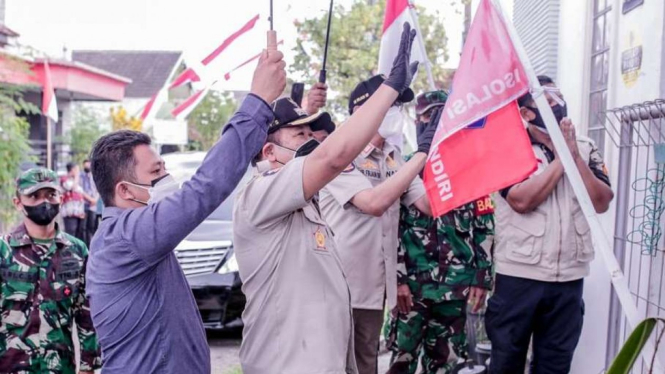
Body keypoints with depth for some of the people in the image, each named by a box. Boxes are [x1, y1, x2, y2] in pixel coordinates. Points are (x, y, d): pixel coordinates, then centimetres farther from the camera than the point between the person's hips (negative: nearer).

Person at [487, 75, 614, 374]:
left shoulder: (585, 150, 8)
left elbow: (601, 203, -2)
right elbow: (522, 200, -18)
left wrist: (574, 156, -10)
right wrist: (560, 159, -11)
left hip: (569, 277, 4)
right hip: (518, 275, -3)